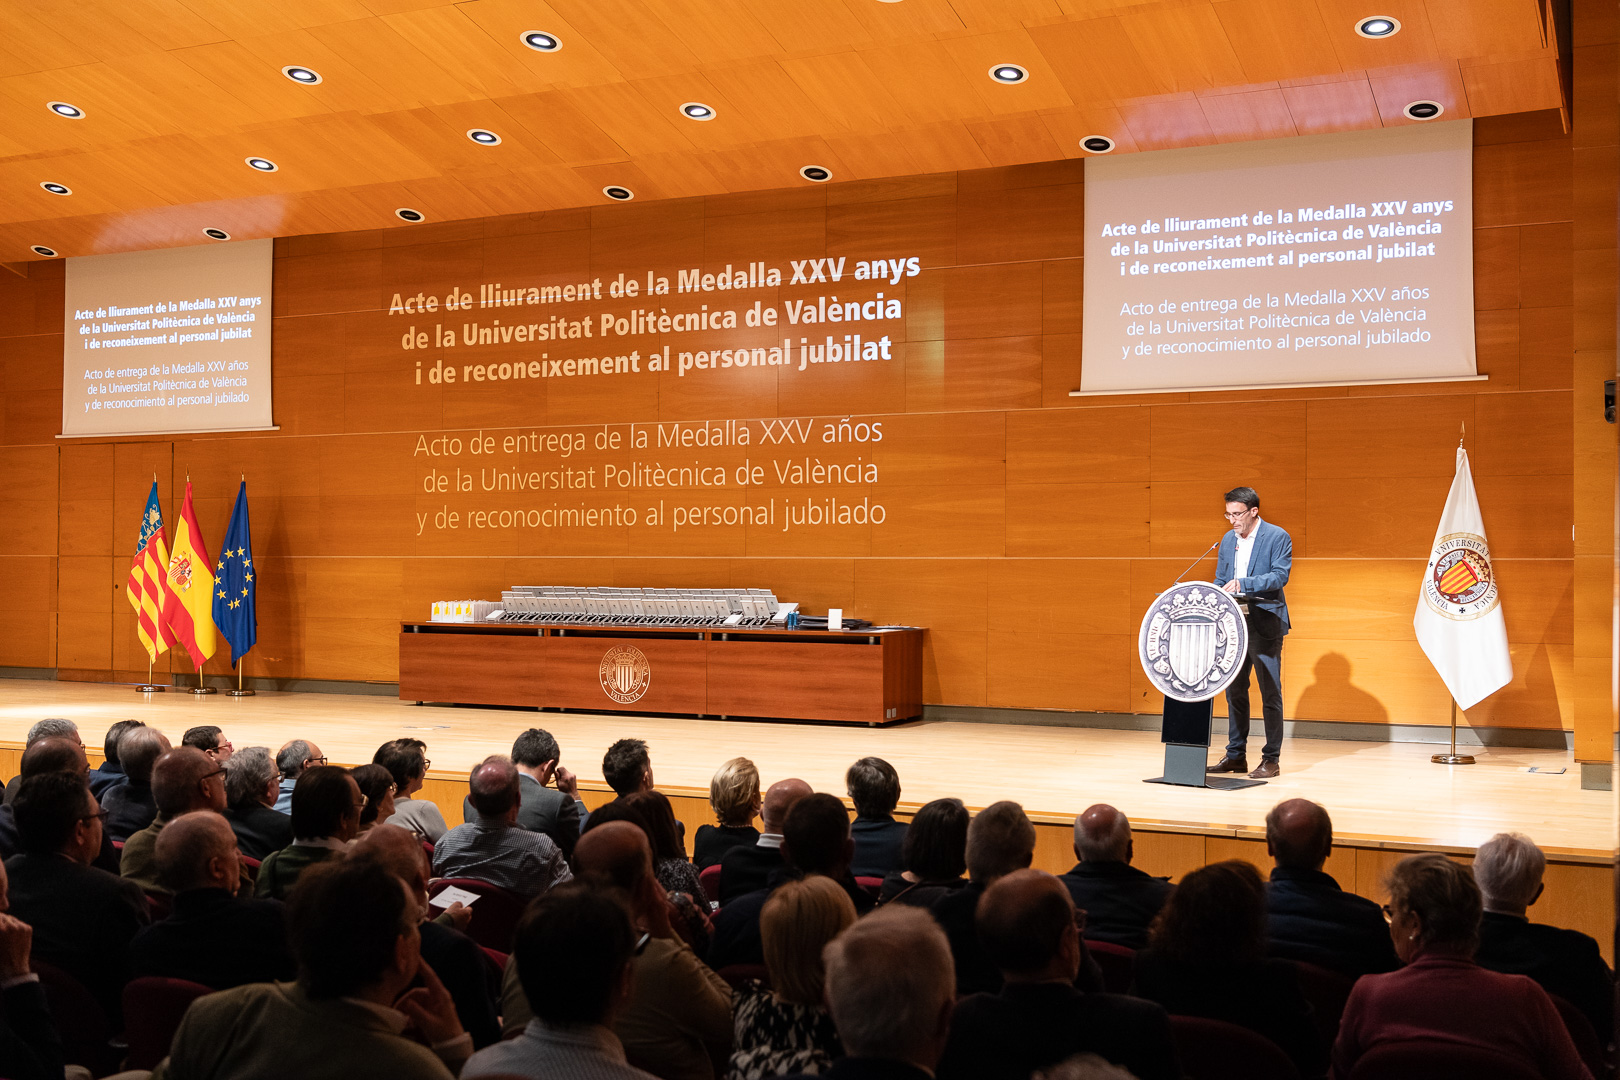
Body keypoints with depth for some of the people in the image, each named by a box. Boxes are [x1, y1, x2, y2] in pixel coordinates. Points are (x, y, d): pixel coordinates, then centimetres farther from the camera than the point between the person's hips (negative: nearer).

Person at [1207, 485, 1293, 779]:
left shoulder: (1278, 537, -6)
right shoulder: (1227, 540, 14)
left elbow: (1280, 575, -16)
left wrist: (1242, 584, -26)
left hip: (1265, 625, -6)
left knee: (1270, 693, -2)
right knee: (1235, 691, 9)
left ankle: (1271, 759, 4)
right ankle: (1236, 755, 17)